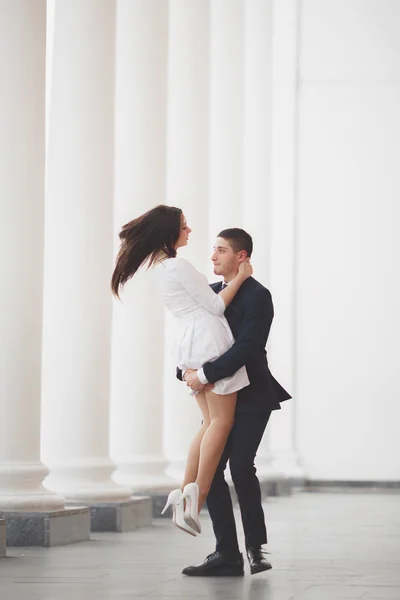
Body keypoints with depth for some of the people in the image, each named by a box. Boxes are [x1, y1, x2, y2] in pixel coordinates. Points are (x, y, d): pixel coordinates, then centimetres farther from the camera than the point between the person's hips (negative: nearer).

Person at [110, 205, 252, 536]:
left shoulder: (159, 266, 14)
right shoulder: (180, 266, -15)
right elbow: (216, 306, -10)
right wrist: (240, 277, -2)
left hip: (189, 345, 9)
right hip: (209, 341, -9)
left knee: (211, 422, 13)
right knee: (221, 422, -5)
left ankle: (184, 494, 5)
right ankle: (197, 497, -13)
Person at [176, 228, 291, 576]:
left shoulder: (258, 296, -12)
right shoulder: (210, 293, 11)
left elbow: (246, 348, -22)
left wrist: (205, 375, -24)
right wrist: (186, 371, -9)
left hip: (251, 397, -7)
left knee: (240, 466, -17)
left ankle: (256, 547, -1)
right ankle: (227, 554, 3)